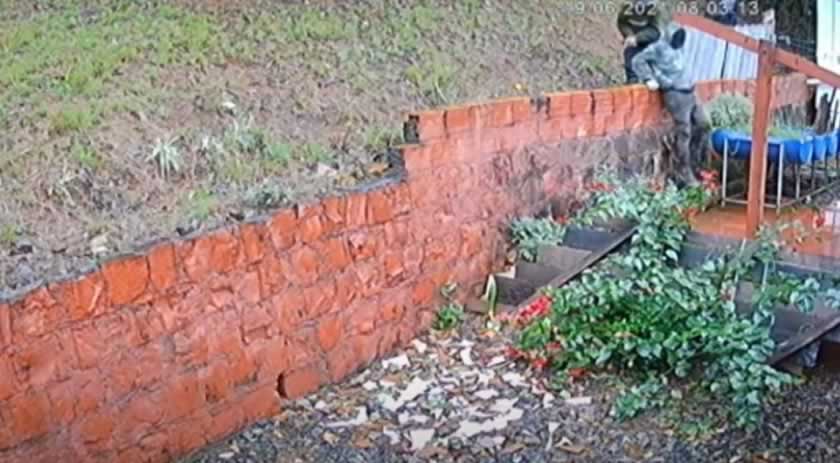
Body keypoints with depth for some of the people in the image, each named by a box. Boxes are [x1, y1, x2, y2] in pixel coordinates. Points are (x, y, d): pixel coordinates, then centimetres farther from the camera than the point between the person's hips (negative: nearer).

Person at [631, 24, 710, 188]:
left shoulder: (676, 49, 22)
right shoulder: (658, 48, -2)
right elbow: (638, 60, -5)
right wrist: (649, 79, -11)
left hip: (689, 92, 9)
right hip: (676, 94, -9)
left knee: (703, 125, 11)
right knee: (683, 133, -10)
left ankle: (693, 166, 20)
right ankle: (684, 176, -5)